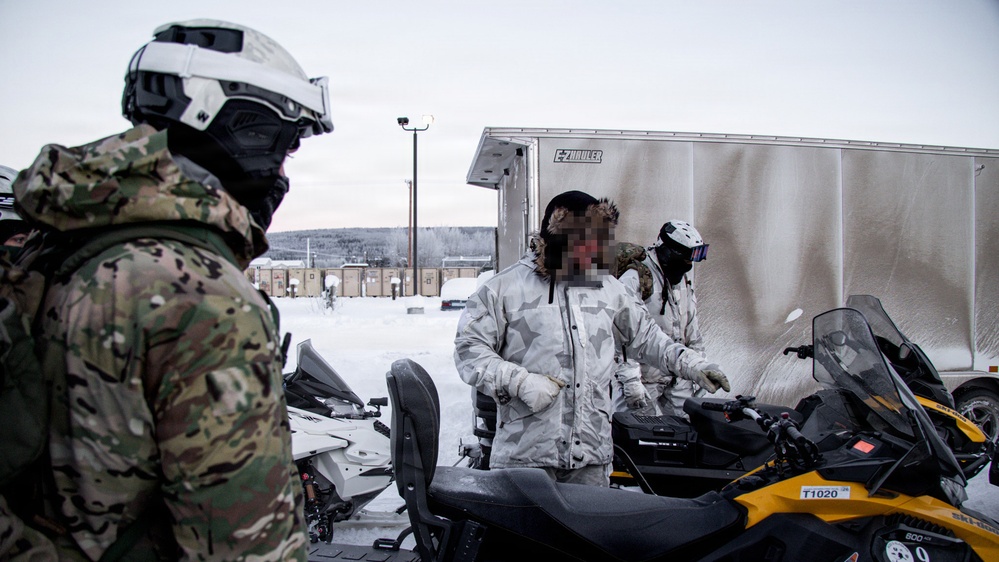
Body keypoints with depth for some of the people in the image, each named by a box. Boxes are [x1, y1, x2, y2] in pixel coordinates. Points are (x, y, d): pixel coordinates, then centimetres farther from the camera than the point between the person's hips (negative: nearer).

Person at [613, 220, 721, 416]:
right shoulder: (635, 280, -14)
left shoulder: (685, 282, 14)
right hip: (643, 381, -7)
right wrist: (630, 378, -21)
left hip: (678, 380, 8)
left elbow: (692, 330, 23)